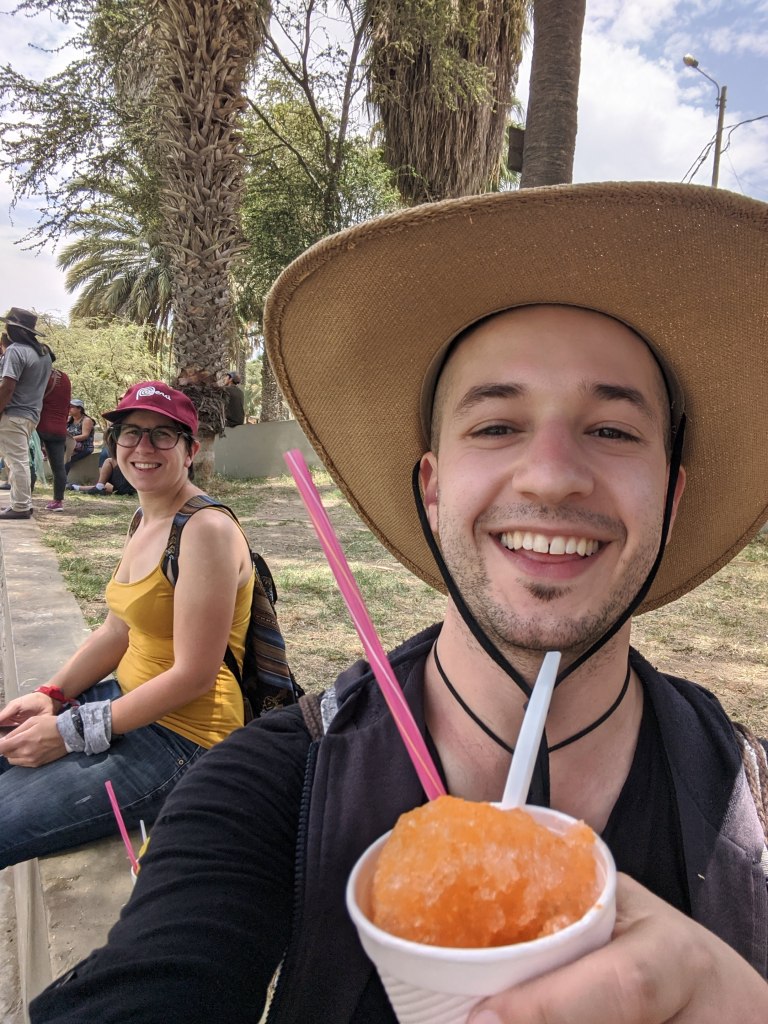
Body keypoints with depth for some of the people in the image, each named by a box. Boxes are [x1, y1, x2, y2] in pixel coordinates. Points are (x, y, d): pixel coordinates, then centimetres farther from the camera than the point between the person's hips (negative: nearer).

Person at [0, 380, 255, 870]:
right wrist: (50, 695, 2)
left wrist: (71, 732, -18)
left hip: (179, 736, -9)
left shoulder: (207, 530, -22)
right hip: (129, 700, 9)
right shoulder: (146, 521, 8)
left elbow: (194, 675, -22)